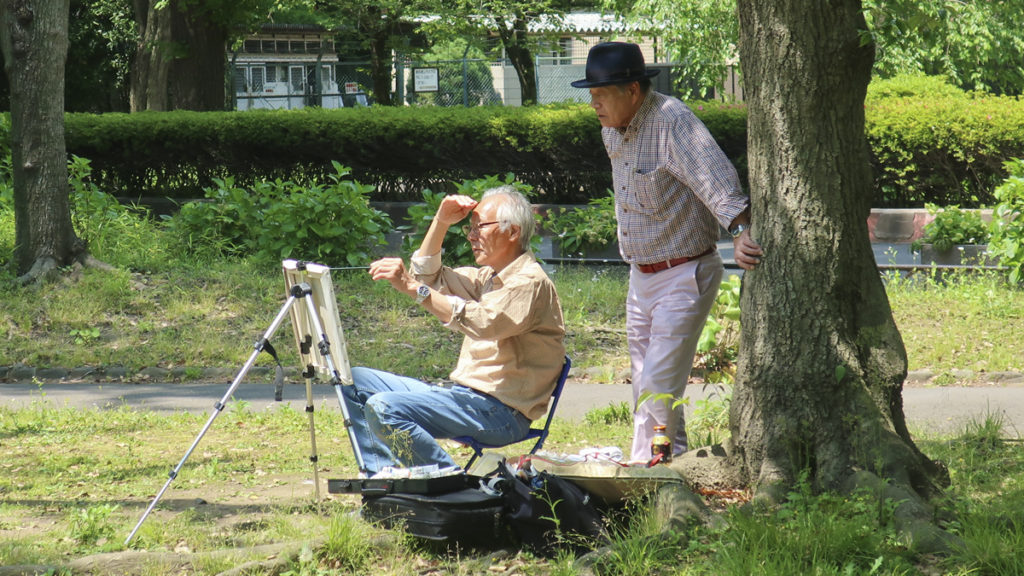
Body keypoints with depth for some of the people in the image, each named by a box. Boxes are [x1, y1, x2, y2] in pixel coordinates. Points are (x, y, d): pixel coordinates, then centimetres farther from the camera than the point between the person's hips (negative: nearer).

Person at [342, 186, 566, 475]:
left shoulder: (530, 283, -15)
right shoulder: (488, 277, 16)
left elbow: (481, 322, -31)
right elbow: (428, 275, 26)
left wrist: (413, 288, -33)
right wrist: (441, 222, 12)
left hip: (501, 412, -10)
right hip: (463, 393, 10)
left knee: (385, 408, -28)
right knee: (357, 383, 11)